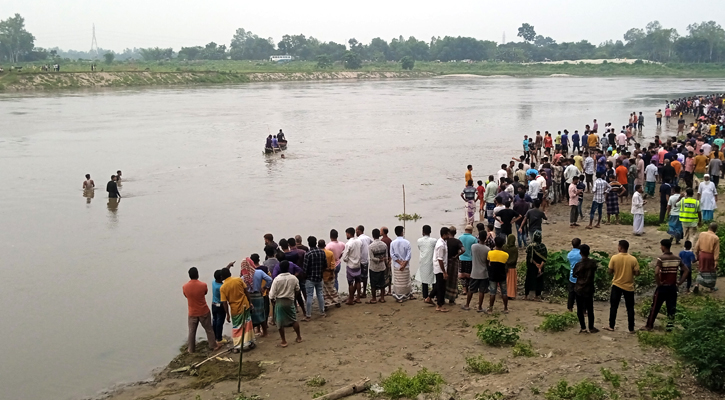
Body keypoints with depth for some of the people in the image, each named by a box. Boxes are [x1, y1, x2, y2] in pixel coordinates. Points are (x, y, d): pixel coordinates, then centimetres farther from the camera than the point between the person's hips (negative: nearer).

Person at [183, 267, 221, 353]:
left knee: (192, 331, 15)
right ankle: (213, 346, 25)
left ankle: (191, 349, 25)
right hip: (204, 312, -1)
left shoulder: (185, 287, -14)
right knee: (209, 329, 15)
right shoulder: (203, 285, -18)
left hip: (192, 313, 1)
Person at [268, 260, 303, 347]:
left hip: (279, 302, -2)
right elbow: (297, 289, 8)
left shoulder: (277, 279, -17)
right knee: (294, 320, 18)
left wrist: (273, 300, 6)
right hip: (290, 301, 3)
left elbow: (272, 294, -13)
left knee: (280, 322, 7)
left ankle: (284, 341, 11)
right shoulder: (294, 278, -9)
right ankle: (299, 337, 28)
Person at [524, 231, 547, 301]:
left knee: (529, 279, 10)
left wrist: (536, 264, -5)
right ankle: (538, 296, 11)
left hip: (531, 266, -2)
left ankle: (526, 295, 17)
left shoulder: (530, 246, -16)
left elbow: (530, 258, -13)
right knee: (539, 280, 11)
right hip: (540, 266, 2)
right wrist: (540, 267, -10)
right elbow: (544, 259, -9)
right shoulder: (543, 246, -9)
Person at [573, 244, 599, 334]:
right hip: (589, 289, 2)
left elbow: (574, 275, 0)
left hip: (579, 289, -2)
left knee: (580, 309, 8)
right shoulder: (593, 263, -8)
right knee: (590, 309, 12)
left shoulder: (578, 265, -14)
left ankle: (583, 328, 9)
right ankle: (591, 328, 19)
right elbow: (594, 273, 8)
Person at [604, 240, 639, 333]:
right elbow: (637, 273, -8)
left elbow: (610, 272, -7)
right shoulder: (633, 259, -9)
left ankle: (611, 326, 15)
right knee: (630, 308, 9)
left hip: (616, 285, 0)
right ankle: (631, 329, 11)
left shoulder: (614, 258, -11)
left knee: (613, 306, 11)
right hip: (629, 286, 0)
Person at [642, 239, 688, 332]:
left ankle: (649, 326, 16)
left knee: (655, 307, 7)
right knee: (671, 307, 11)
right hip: (673, 287, 4)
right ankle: (670, 326, 14)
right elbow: (686, 271, 4)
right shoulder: (677, 259, 1)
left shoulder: (661, 258, -17)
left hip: (662, 287, -4)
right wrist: (679, 282, 4)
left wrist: (659, 283, -15)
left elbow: (656, 273, -29)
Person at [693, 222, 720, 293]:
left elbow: (697, 246, 1)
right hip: (710, 256, -3)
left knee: (701, 271, 17)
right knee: (712, 271, 17)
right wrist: (716, 262, -7)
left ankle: (696, 285, 5)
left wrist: (696, 255, 12)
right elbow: (716, 251, -13)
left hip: (702, 255, 3)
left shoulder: (702, 234, -6)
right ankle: (712, 287, 30)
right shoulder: (716, 238, -17)